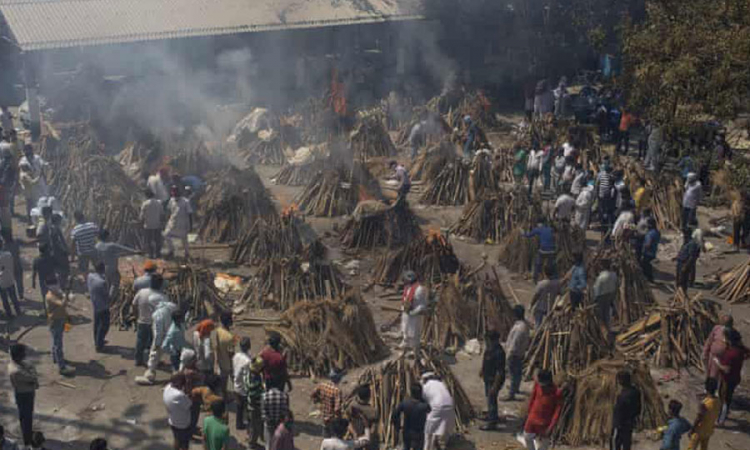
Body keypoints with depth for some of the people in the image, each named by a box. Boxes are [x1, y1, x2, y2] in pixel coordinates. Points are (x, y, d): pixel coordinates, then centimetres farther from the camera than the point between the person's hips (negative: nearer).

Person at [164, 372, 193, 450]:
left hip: (173, 422, 8)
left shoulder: (168, 388, -14)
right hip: (183, 426, -8)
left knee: (177, 441, 31)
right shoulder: (179, 395, -40)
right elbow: (189, 405, -24)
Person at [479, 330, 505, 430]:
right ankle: (491, 416, 44)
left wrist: (495, 386, -25)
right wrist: (482, 369, 28)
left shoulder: (499, 353, -31)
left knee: (491, 400, 2)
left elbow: (500, 372, -28)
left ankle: (492, 423, 15)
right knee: (489, 397, 25)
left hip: (494, 380, -9)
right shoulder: (489, 348, -4)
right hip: (488, 378, 9)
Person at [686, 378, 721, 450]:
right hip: (709, 430, 6)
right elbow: (717, 415, 5)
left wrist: (692, 430, -10)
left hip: (699, 431, -6)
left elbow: (698, 418, -24)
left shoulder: (704, 404, -32)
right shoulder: (718, 401, -10)